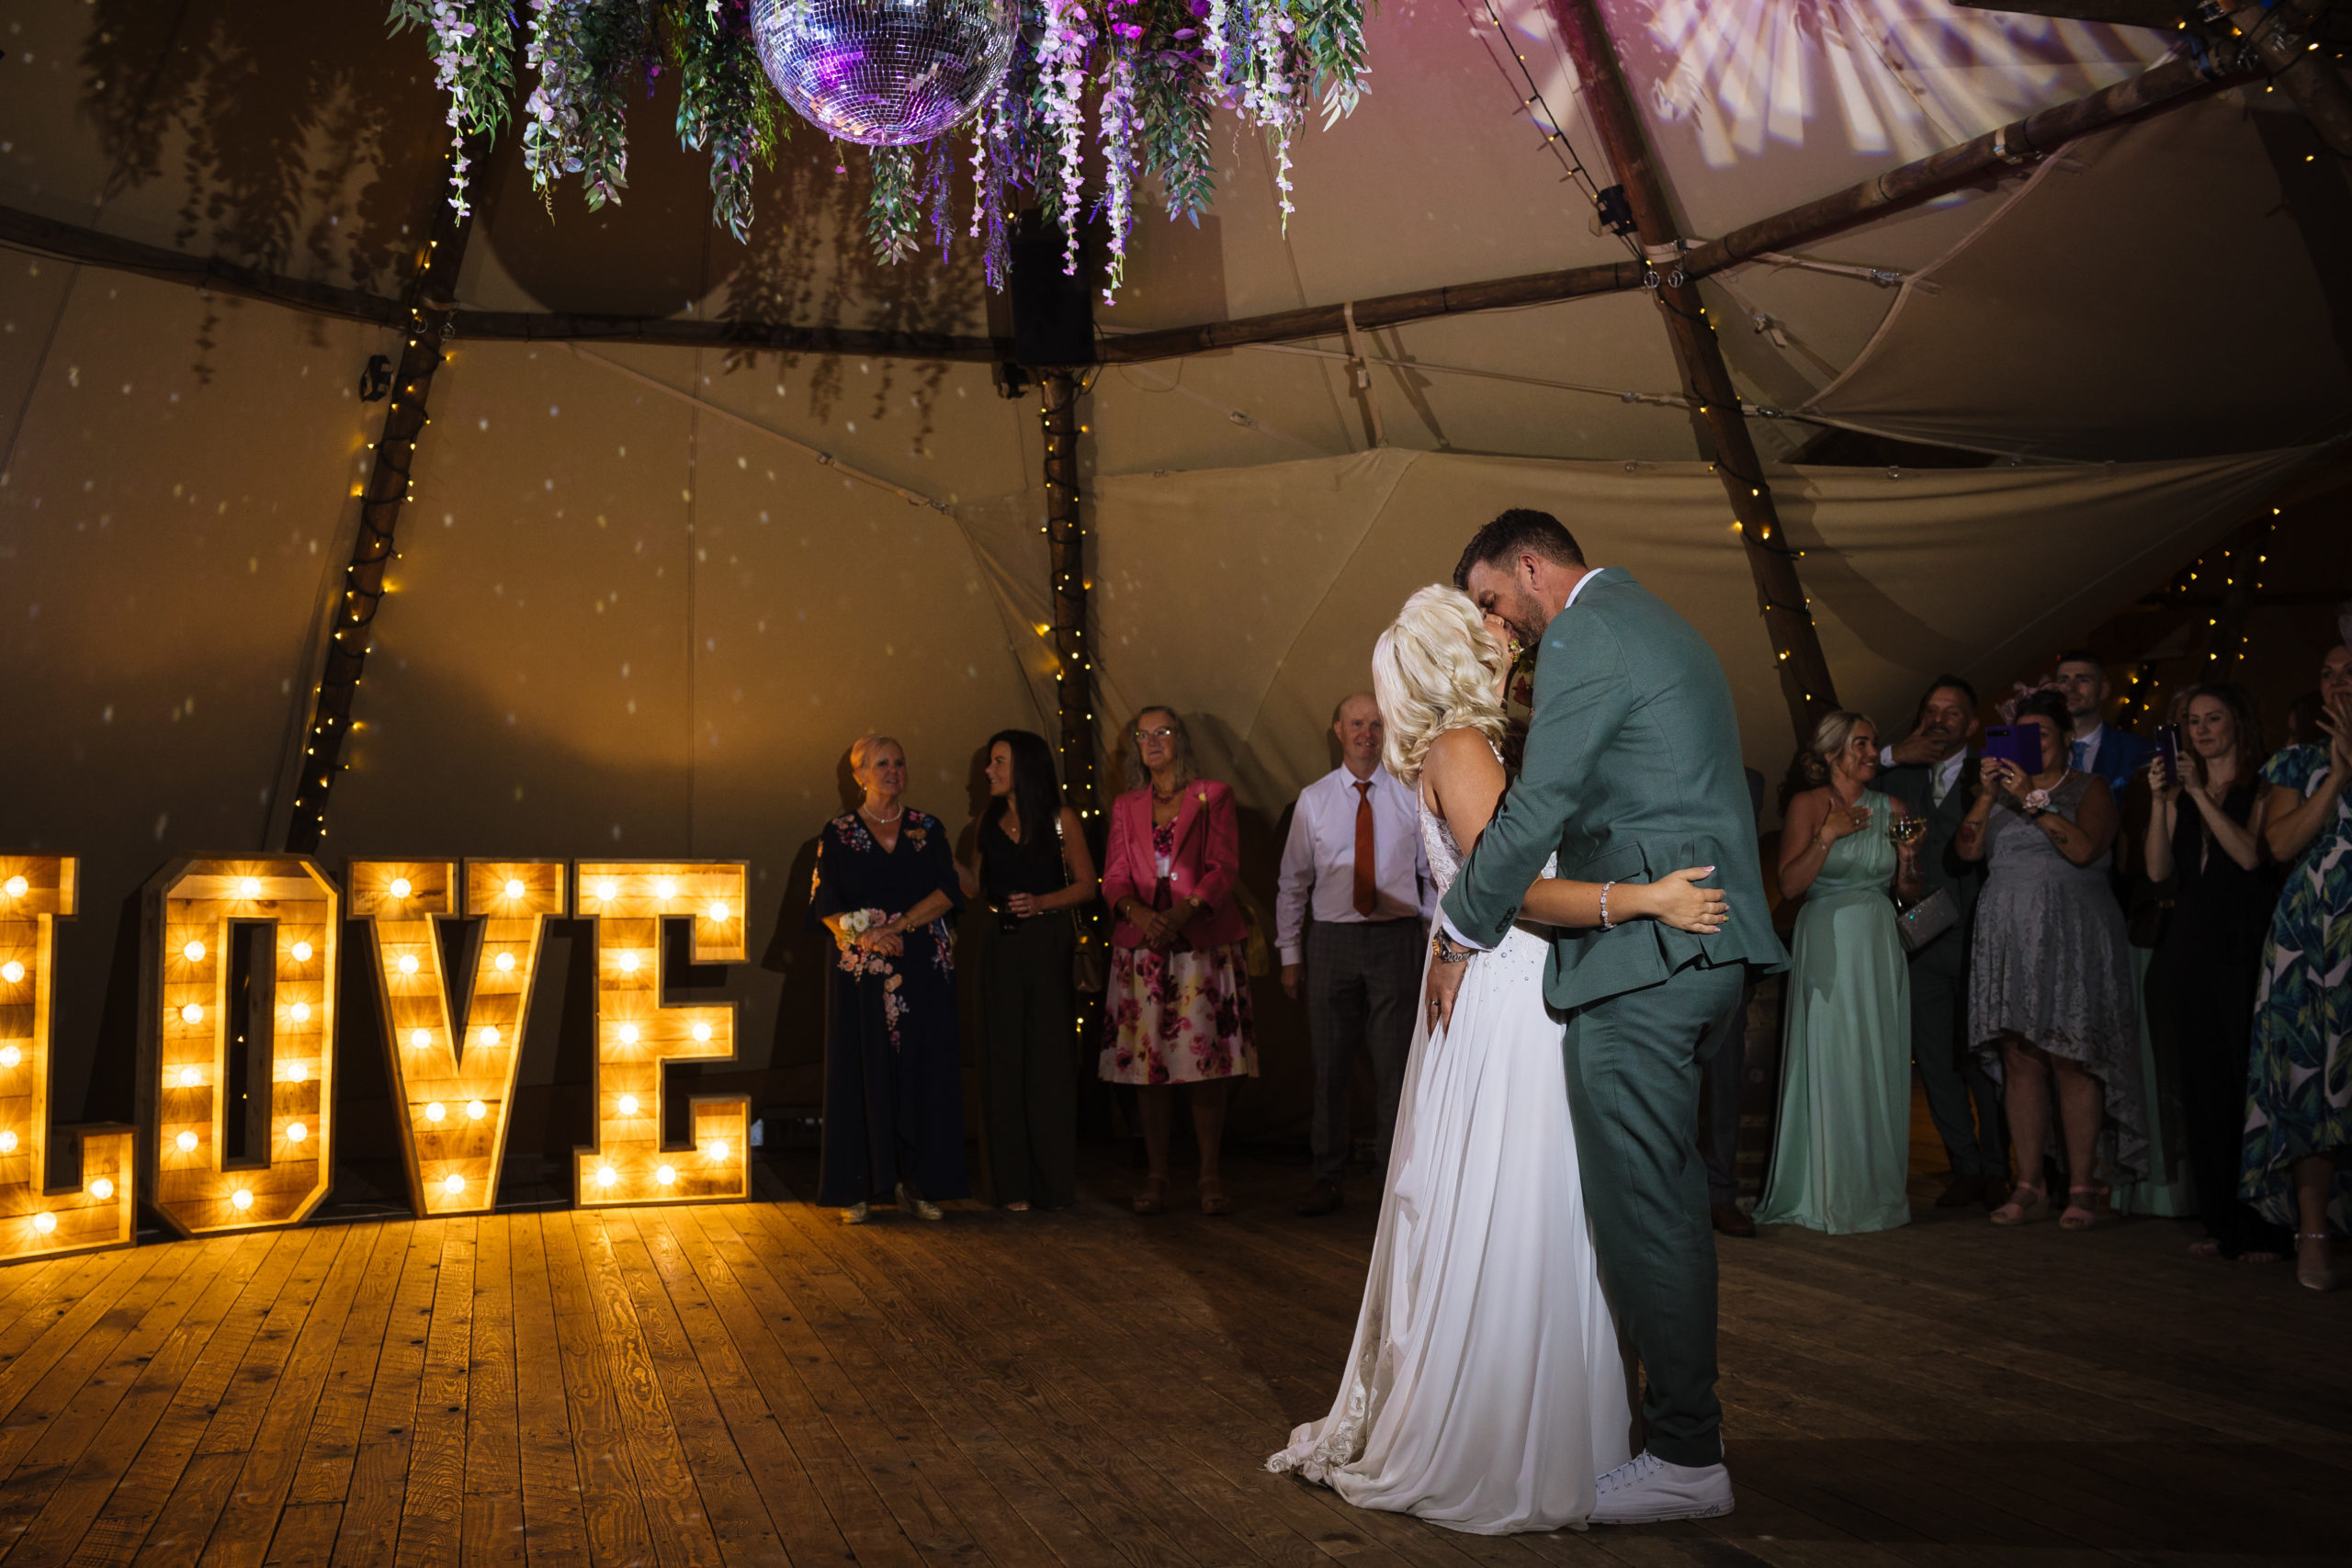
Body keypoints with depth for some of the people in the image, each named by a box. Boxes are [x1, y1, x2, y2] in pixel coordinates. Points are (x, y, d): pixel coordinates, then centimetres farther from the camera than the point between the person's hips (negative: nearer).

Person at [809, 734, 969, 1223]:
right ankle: (857, 1189, 4)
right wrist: (864, 936, -17)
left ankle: (915, 1182, 9)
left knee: (924, 1072, 1)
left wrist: (895, 927, -13)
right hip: (862, 972, -1)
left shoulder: (928, 830, 9)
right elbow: (826, 907, -1)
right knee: (862, 1072, -1)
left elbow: (948, 894, -2)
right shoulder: (837, 834, 6)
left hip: (924, 968, 2)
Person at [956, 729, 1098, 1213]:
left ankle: (1054, 1182, 6)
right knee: (1005, 1061, 3)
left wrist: (1041, 901, -16)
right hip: (1000, 946, 4)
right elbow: (975, 887, 12)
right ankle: (1013, 1184, 9)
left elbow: (1085, 885, -2)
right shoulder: (988, 822, 12)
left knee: (1048, 1060, -3)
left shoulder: (1062, 820, -1)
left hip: (1047, 945, -4)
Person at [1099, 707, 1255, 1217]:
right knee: (1149, 1063, 0)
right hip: (1141, 945, 2)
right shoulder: (1126, 807, 17)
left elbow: (1223, 867, -2)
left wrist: (1181, 911, -17)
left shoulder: (1213, 797, 8)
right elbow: (1114, 878, 9)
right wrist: (1140, 912, -13)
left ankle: (1210, 1176, 3)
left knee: (1207, 1061, -4)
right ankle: (1156, 1176, 8)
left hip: (1203, 942, -2)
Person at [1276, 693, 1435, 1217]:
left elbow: (1434, 873, 9)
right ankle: (1329, 1178, 17)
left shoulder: (1411, 796, 5)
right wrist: (1290, 953, 5)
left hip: (1397, 939, -1)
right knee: (1330, 1067, 6)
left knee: (1395, 1065, 2)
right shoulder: (1313, 799, 6)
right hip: (1332, 940, 1)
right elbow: (1293, 881, 8)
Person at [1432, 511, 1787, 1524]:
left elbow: (1537, 811, -14)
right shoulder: (1656, 628, 24)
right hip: (1702, 951, 10)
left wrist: (1458, 934, -3)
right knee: (1662, 1189, 16)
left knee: (1639, 1198, -5)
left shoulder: (1584, 635, -9)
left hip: (1644, 956, -10)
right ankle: (1685, 1408, 26)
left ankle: (1687, 1458, 2)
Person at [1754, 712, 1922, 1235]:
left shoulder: (1890, 808, 9)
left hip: (1880, 944, 5)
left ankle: (1876, 1189, 16)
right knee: (1832, 1066, -4)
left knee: (1880, 1068, 6)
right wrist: (1829, 835, -17)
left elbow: (1909, 889, 12)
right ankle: (1829, 1196, 3)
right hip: (1828, 945, -4)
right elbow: (1790, 884, -10)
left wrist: (1909, 854, -6)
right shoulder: (1808, 805, -3)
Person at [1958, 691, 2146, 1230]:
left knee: (2070, 1060, -7)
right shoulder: (2001, 786, 18)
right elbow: (1968, 849, 6)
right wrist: (1988, 796, -5)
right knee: (2019, 1059, 0)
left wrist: (2032, 801, -15)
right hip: (2008, 938, 4)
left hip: (2070, 937, -4)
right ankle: (2029, 1185, 3)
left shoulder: (2089, 788, 6)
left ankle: (2081, 1189, -3)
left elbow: (2084, 848, -12)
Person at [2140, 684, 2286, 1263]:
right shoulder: (2181, 792, 15)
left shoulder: (2261, 787, 2)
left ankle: (2263, 1227, -1)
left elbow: (2251, 855, -13)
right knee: (2203, 1085, 6)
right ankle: (2221, 1222, 11)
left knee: (2250, 1079, -7)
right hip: (2192, 944, 5)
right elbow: (2159, 869, 4)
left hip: (2244, 947, -5)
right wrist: (2161, 799, -5)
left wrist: (2202, 797, -15)